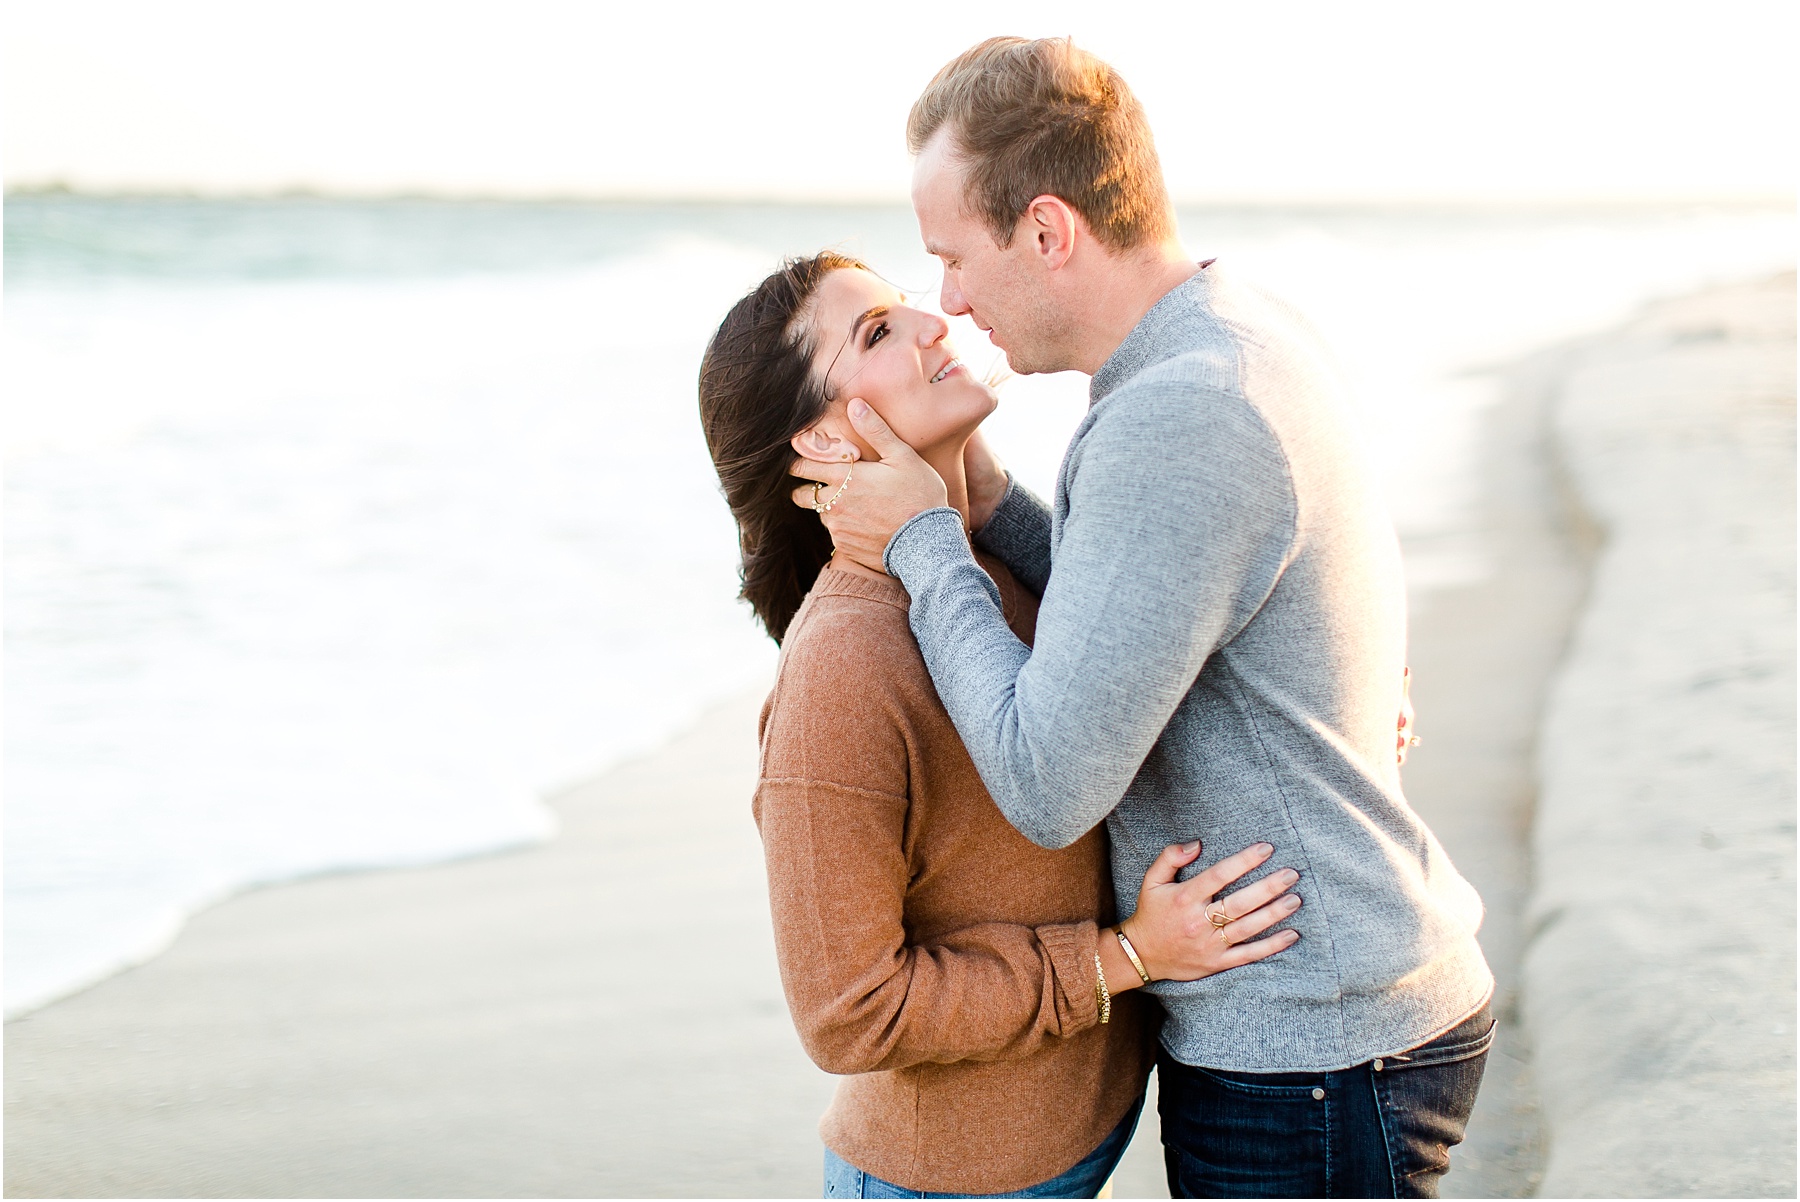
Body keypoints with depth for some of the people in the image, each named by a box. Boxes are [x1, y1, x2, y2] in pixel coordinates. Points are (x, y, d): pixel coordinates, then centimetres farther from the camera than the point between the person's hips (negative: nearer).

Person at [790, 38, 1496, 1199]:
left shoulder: (1174, 426, -26)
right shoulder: (1253, 331, 5)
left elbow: (1049, 786, -26)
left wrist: (923, 544, -15)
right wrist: (988, 509, 1)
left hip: (1309, 1052, -10)